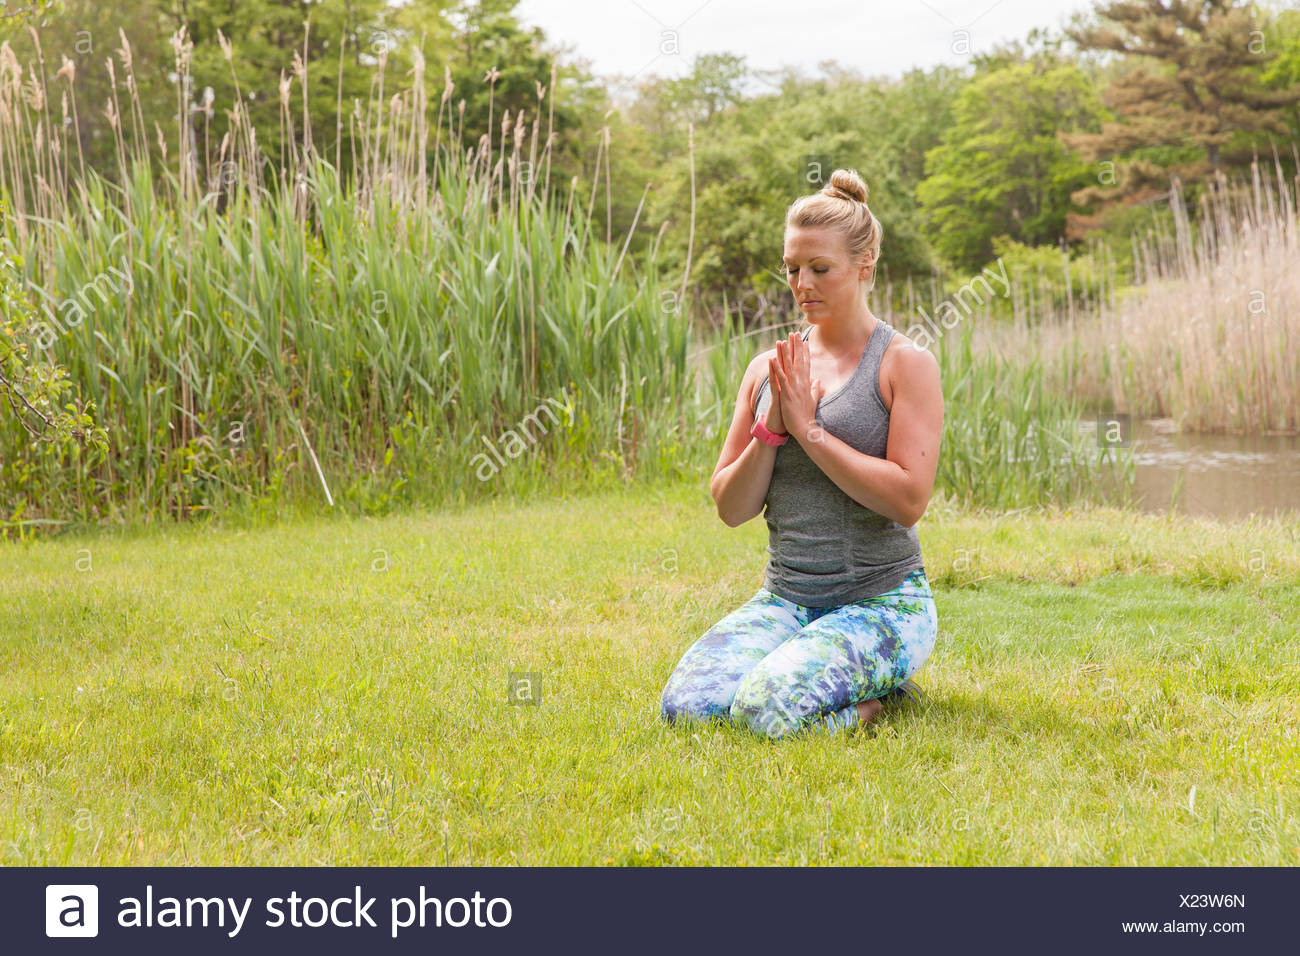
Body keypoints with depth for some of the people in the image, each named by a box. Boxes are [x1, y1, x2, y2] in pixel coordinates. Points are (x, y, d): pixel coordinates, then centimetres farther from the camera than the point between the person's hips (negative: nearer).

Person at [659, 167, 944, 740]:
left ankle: (877, 692, 1)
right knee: (685, 704, -21)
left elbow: (909, 498, -15)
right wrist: (772, 429, -9)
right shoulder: (767, 370, 11)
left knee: (767, 708, -29)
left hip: (881, 601, -5)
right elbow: (730, 508, 8)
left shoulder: (905, 363, -4)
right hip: (785, 599, 5)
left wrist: (810, 430, -14)